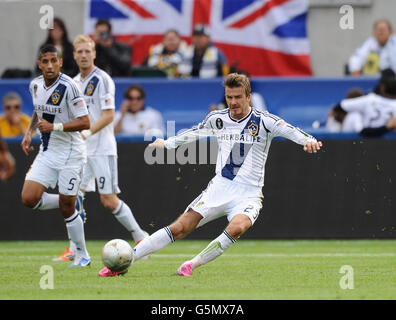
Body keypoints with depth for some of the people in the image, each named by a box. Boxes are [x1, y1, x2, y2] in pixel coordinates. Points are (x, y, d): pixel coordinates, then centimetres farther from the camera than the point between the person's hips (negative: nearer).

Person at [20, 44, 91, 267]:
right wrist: (29, 132, 10)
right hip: (47, 151, 6)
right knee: (29, 199, -8)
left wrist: (54, 126, -26)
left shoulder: (68, 87, -19)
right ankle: (73, 207, 17)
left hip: (70, 152, -6)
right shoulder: (35, 85, 3)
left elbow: (85, 123, -21)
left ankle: (83, 255, 16)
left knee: (67, 208, -2)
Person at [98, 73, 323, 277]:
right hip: (220, 187, 3)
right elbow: (194, 133, 24)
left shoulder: (263, 121, -6)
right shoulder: (218, 119, 6)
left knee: (236, 228, -35)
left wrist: (308, 140, -43)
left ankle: (192, 265, -19)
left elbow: (288, 129, -22)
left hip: (248, 194, -3)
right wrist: (167, 143, 36)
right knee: (181, 227, -10)